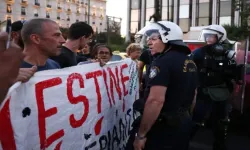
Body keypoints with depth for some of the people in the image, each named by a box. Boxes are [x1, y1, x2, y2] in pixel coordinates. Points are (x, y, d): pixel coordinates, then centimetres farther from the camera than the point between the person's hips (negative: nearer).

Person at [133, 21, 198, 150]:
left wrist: (140, 134, -22)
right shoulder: (189, 62, 8)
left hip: (164, 127, -9)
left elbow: (156, 100, -28)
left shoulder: (163, 61, -19)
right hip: (184, 123, 9)